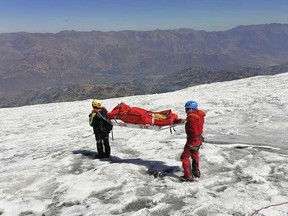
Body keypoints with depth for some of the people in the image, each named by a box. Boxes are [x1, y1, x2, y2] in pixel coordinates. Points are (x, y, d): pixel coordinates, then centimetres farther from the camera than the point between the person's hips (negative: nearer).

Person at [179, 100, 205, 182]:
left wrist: (190, 142, -21)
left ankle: (188, 176, 1)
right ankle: (196, 172, 44)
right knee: (195, 155, 28)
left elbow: (194, 132, -29)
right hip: (199, 138, 10)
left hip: (194, 139, -10)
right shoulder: (199, 115, 6)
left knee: (185, 157, -1)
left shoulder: (191, 118, -25)